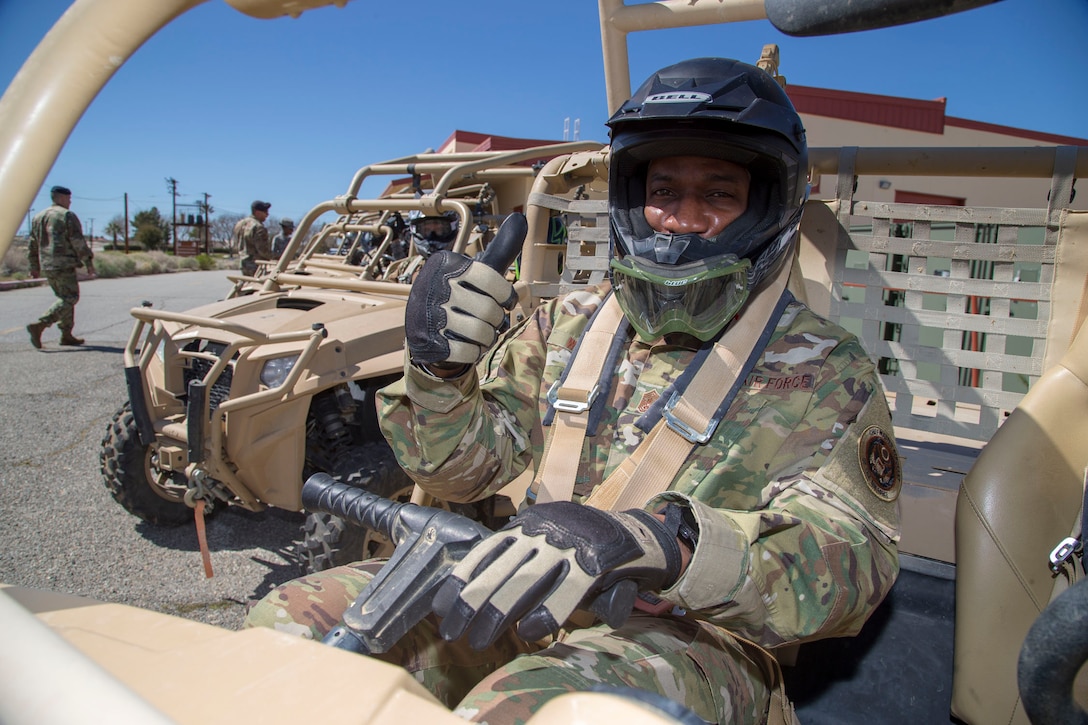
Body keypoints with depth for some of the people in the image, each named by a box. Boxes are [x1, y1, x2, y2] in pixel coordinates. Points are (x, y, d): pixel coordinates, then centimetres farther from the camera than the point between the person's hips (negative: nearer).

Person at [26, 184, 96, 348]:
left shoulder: (38, 217, 18)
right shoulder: (67, 216, -6)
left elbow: (33, 245, 21)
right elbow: (78, 242, -12)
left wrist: (34, 266, 26)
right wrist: (88, 262, -8)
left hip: (47, 266, 8)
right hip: (64, 265, -8)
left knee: (64, 297, 16)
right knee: (70, 298, -7)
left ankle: (66, 334, 14)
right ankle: (39, 325, -20)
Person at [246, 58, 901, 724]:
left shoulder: (826, 374, -3)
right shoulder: (570, 325, 9)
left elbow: (856, 557, -18)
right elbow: (465, 466, 11)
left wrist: (664, 543, -36)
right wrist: (439, 370, -11)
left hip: (690, 639, -3)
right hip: (526, 607, 4)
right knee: (293, 621, -11)